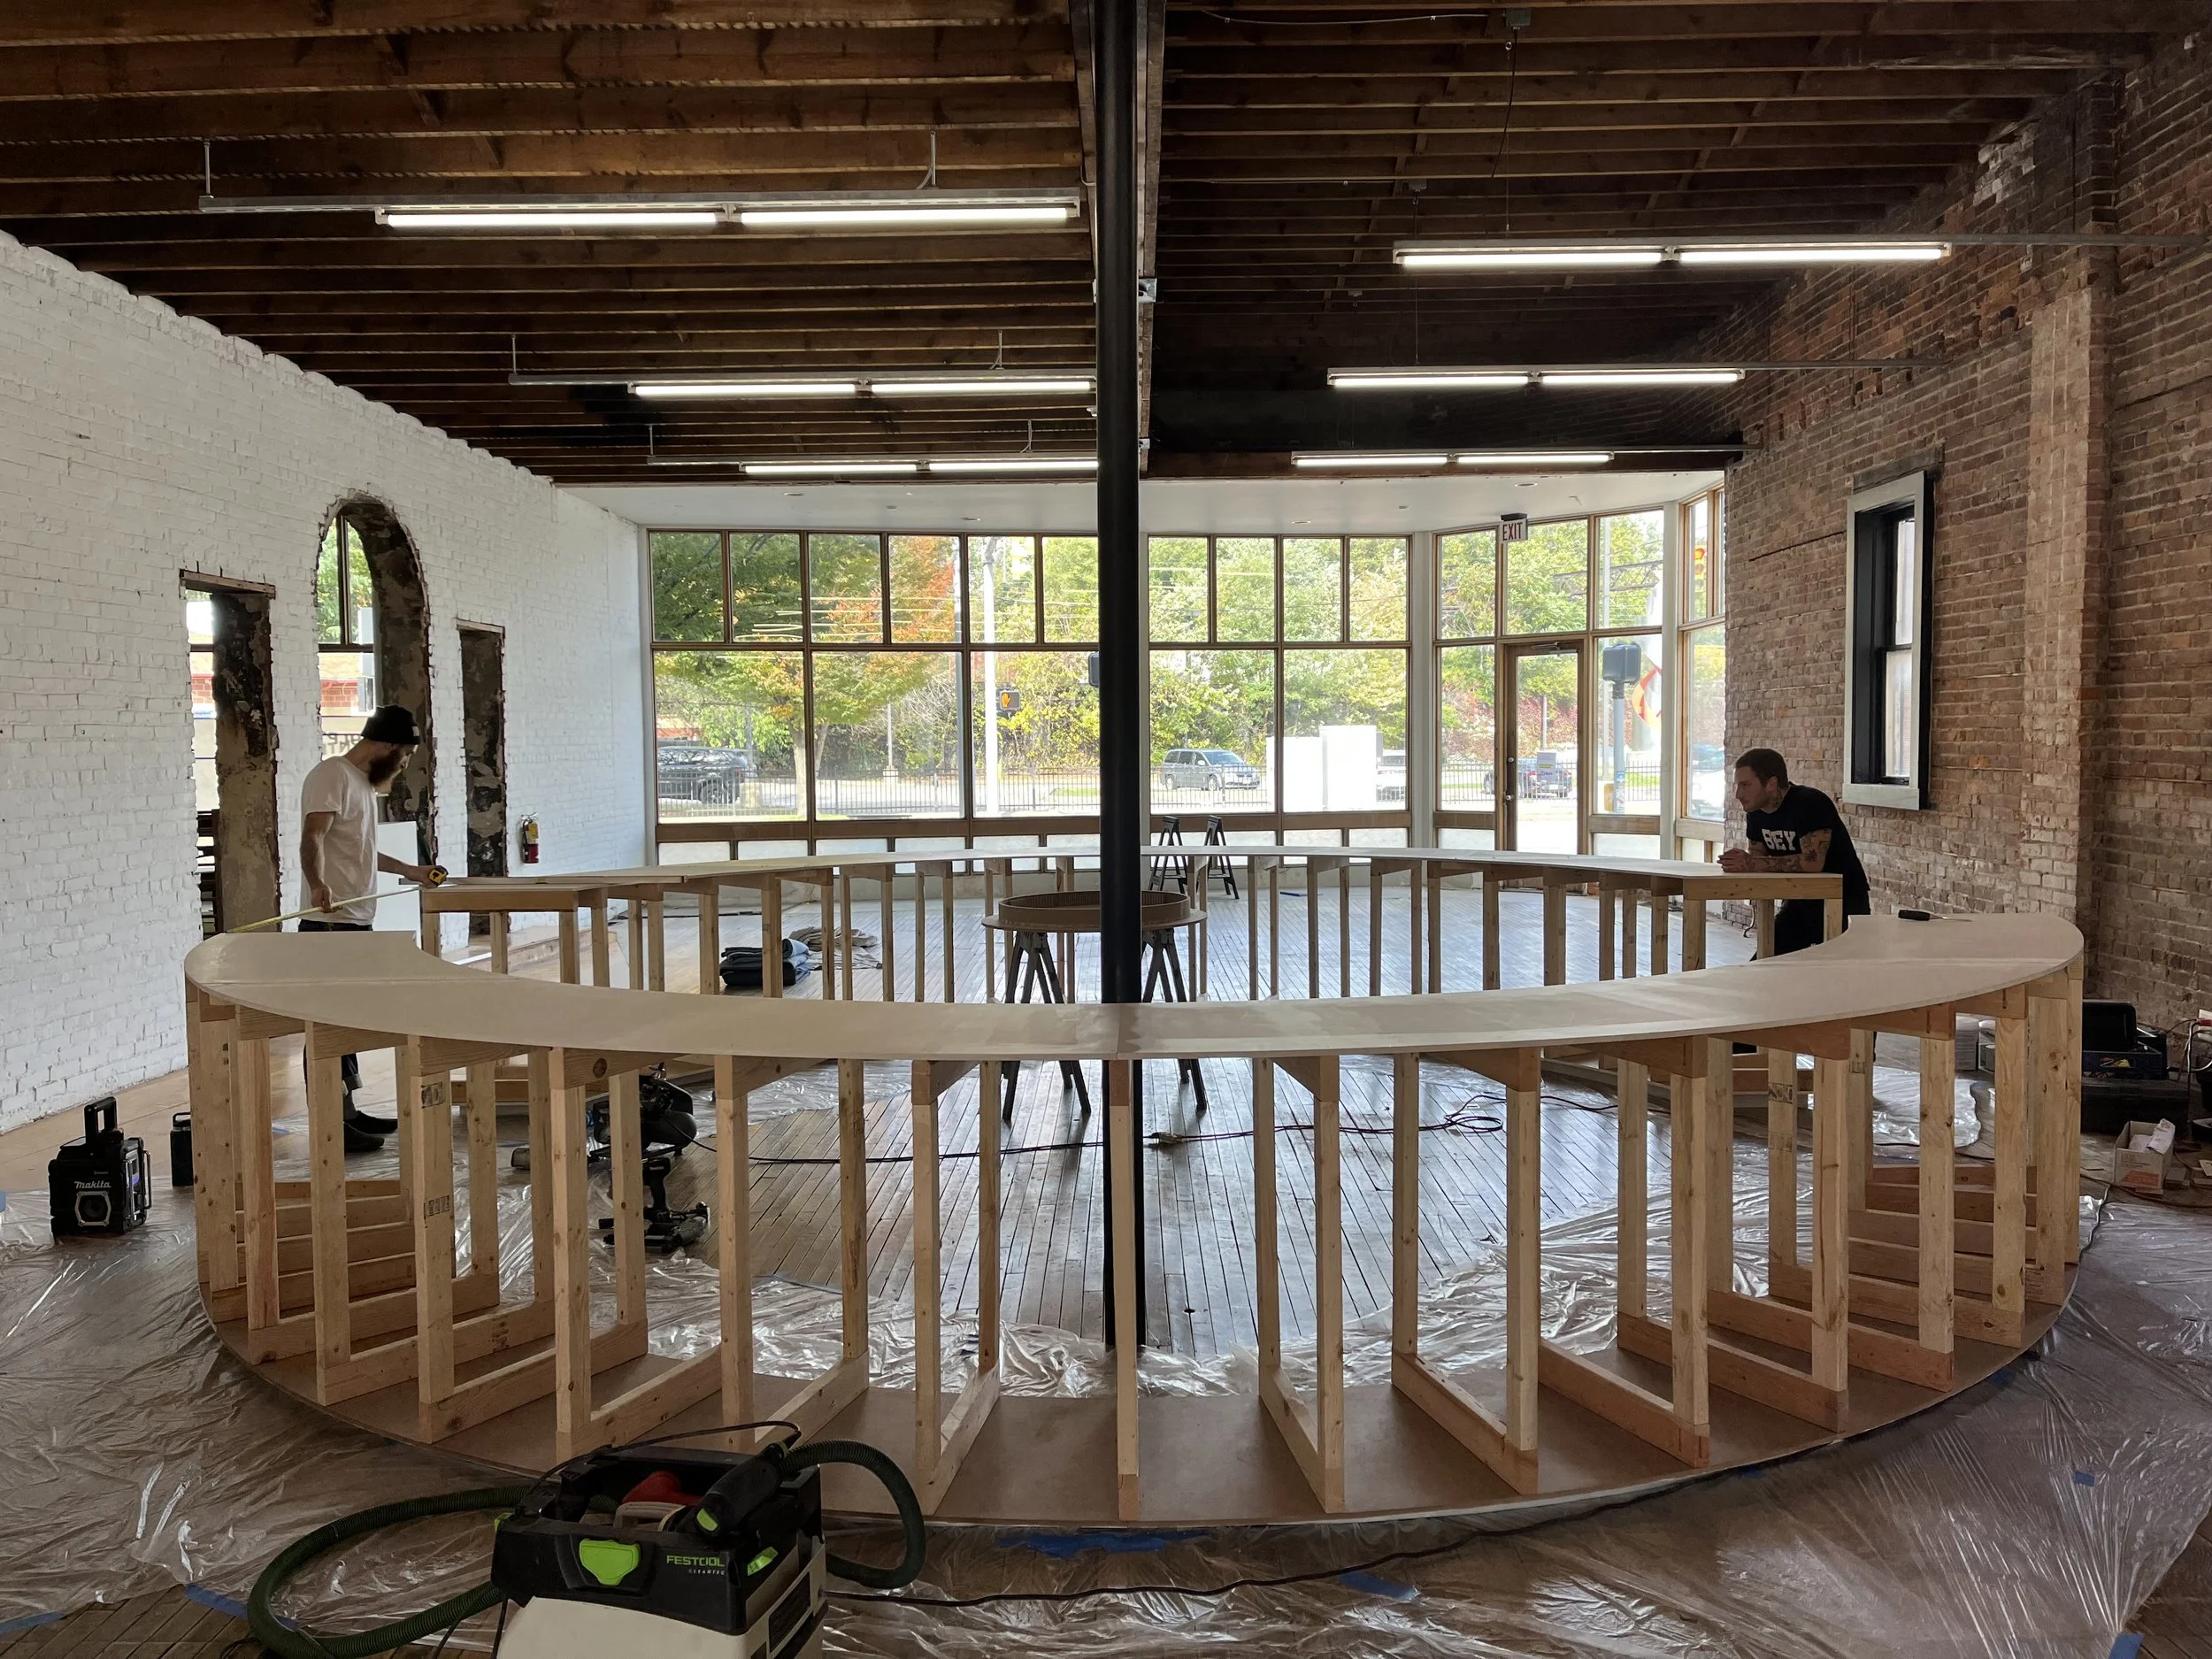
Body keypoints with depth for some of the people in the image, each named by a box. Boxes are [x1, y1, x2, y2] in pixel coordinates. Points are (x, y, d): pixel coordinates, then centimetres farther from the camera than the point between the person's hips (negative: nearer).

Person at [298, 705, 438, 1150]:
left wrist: (409, 870, 39)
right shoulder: (332, 776, -11)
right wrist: (317, 885, -43)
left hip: (358, 922, 10)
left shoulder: (363, 781, 21)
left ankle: (347, 1112, 25)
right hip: (330, 924, -10)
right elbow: (312, 838, -26)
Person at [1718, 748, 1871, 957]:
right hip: (1800, 900, 8)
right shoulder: (1756, 813, 2)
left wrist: (1752, 863, -29)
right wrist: (1739, 862, -16)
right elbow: (1757, 855, 9)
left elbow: (1813, 861, -32)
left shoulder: (1808, 803, -24)